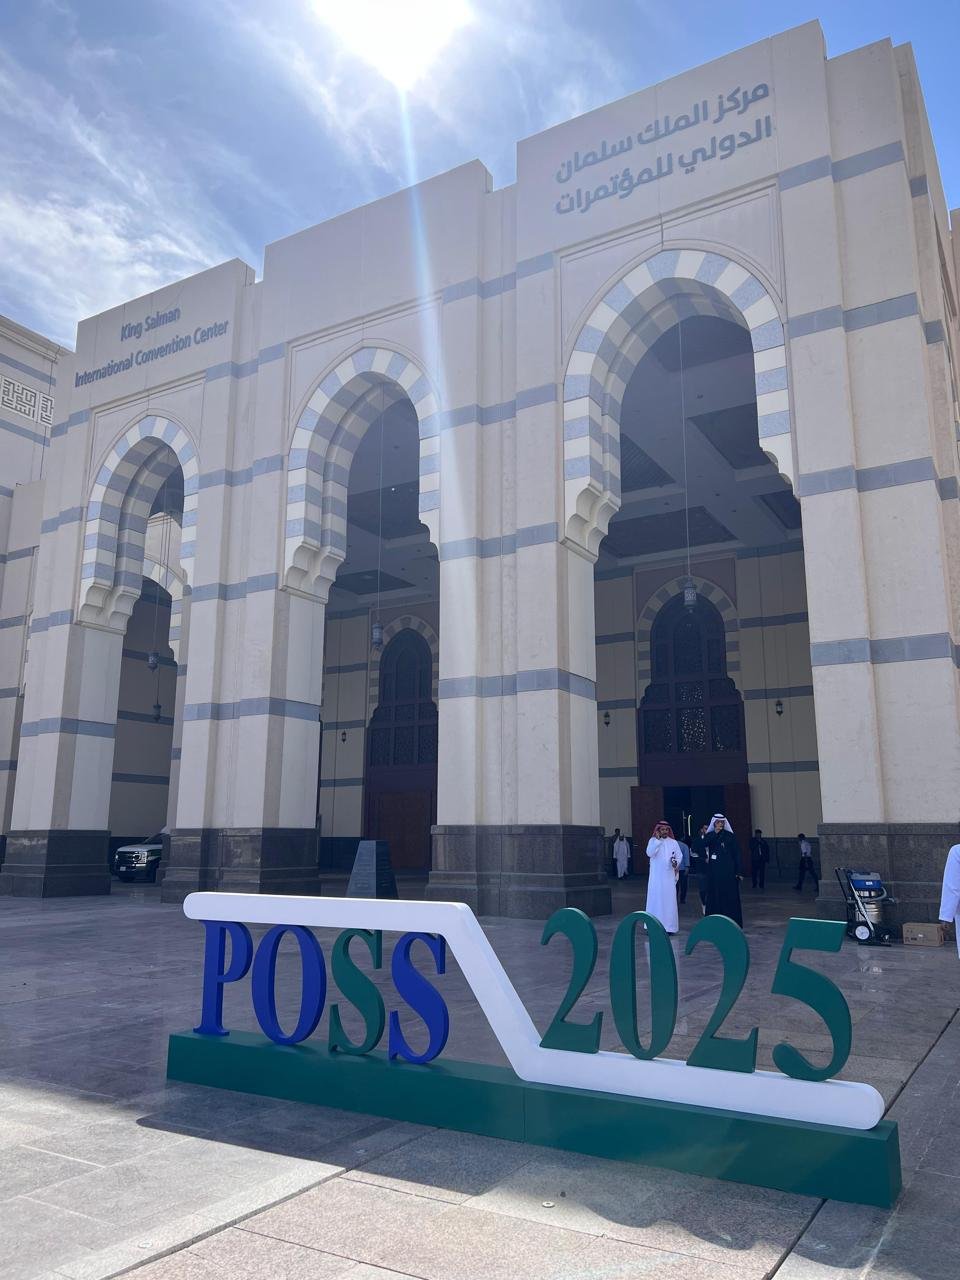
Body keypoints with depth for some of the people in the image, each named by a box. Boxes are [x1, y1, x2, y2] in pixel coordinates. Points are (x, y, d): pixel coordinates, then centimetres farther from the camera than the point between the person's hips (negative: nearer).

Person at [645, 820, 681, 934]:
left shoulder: (673, 842, 7)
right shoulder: (653, 840, 1)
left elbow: (679, 856, 7)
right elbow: (649, 853, -14)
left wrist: (676, 863, -14)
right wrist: (657, 840, -15)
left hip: (669, 876, 2)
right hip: (656, 876, -2)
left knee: (669, 899, 1)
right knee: (655, 899, -2)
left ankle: (669, 926, 5)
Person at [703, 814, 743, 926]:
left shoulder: (730, 836, 2)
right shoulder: (710, 835, 6)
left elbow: (736, 854, 1)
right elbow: (704, 844, -16)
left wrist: (738, 871, -5)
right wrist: (715, 832, -18)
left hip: (728, 870, -1)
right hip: (714, 870, 1)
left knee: (730, 895, -1)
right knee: (715, 895, 1)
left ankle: (732, 921, 5)